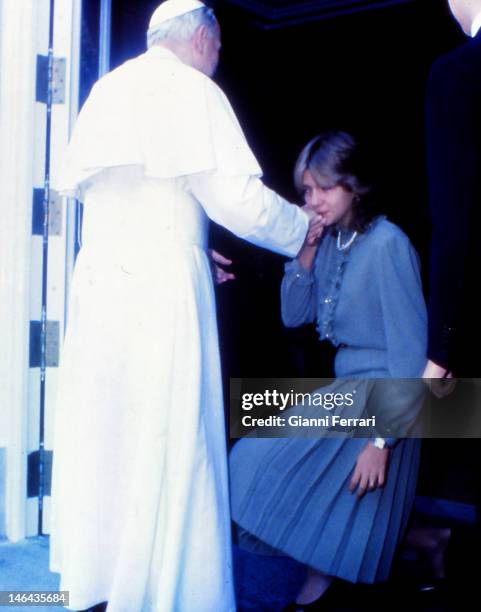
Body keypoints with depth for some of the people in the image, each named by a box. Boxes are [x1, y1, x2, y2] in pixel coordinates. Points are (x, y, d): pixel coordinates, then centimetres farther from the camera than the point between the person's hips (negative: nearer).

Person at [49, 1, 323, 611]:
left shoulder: (108, 88, 17)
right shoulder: (193, 90, -3)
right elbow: (236, 198, -11)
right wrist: (303, 225, 8)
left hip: (96, 280, 7)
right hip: (161, 287, -7)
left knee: (99, 433, 13)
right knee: (166, 443, 0)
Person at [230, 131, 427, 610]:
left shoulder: (387, 244, -18)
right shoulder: (328, 242, 5)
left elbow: (409, 347, -19)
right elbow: (293, 316, 9)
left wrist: (383, 440, -22)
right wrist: (305, 252, -5)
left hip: (380, 399, -9)